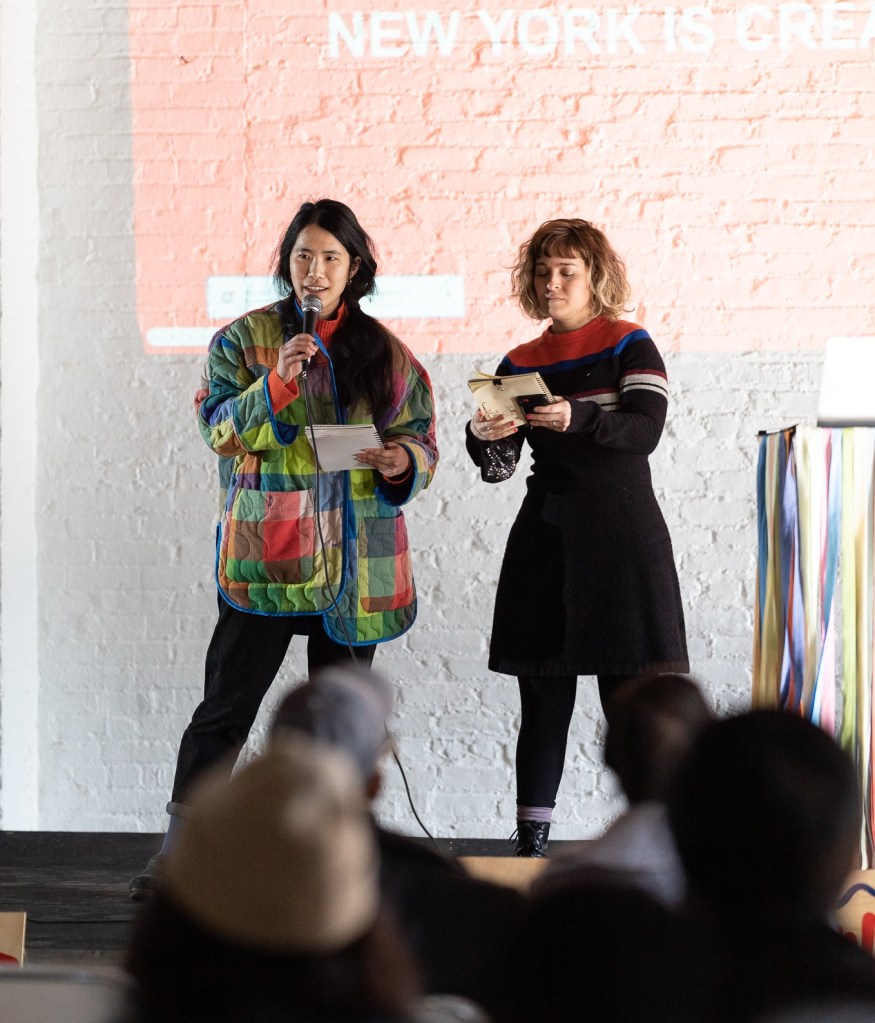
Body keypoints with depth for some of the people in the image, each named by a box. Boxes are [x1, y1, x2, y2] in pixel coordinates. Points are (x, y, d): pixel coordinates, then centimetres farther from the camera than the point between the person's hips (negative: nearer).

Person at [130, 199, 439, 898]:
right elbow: (221, 431, -6)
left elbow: (422, 441, 12)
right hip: (264, 554, -2)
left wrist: (403, 460, -11)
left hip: (353, 558, 3)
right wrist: (278, 381, -20)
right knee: (228, 703, -4)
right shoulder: (245, 339, 3)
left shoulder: (386, 352, 9)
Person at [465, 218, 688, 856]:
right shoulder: (520, 364, 12)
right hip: (546, 535, 4)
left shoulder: (630, 347, 2)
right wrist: (484, 438, -14)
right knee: (543, 697, 3)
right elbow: (497, 468, 8)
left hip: (620, 533, -4)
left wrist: (577, 419, -30)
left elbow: (646, 430, -14)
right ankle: (532, 842, 5)